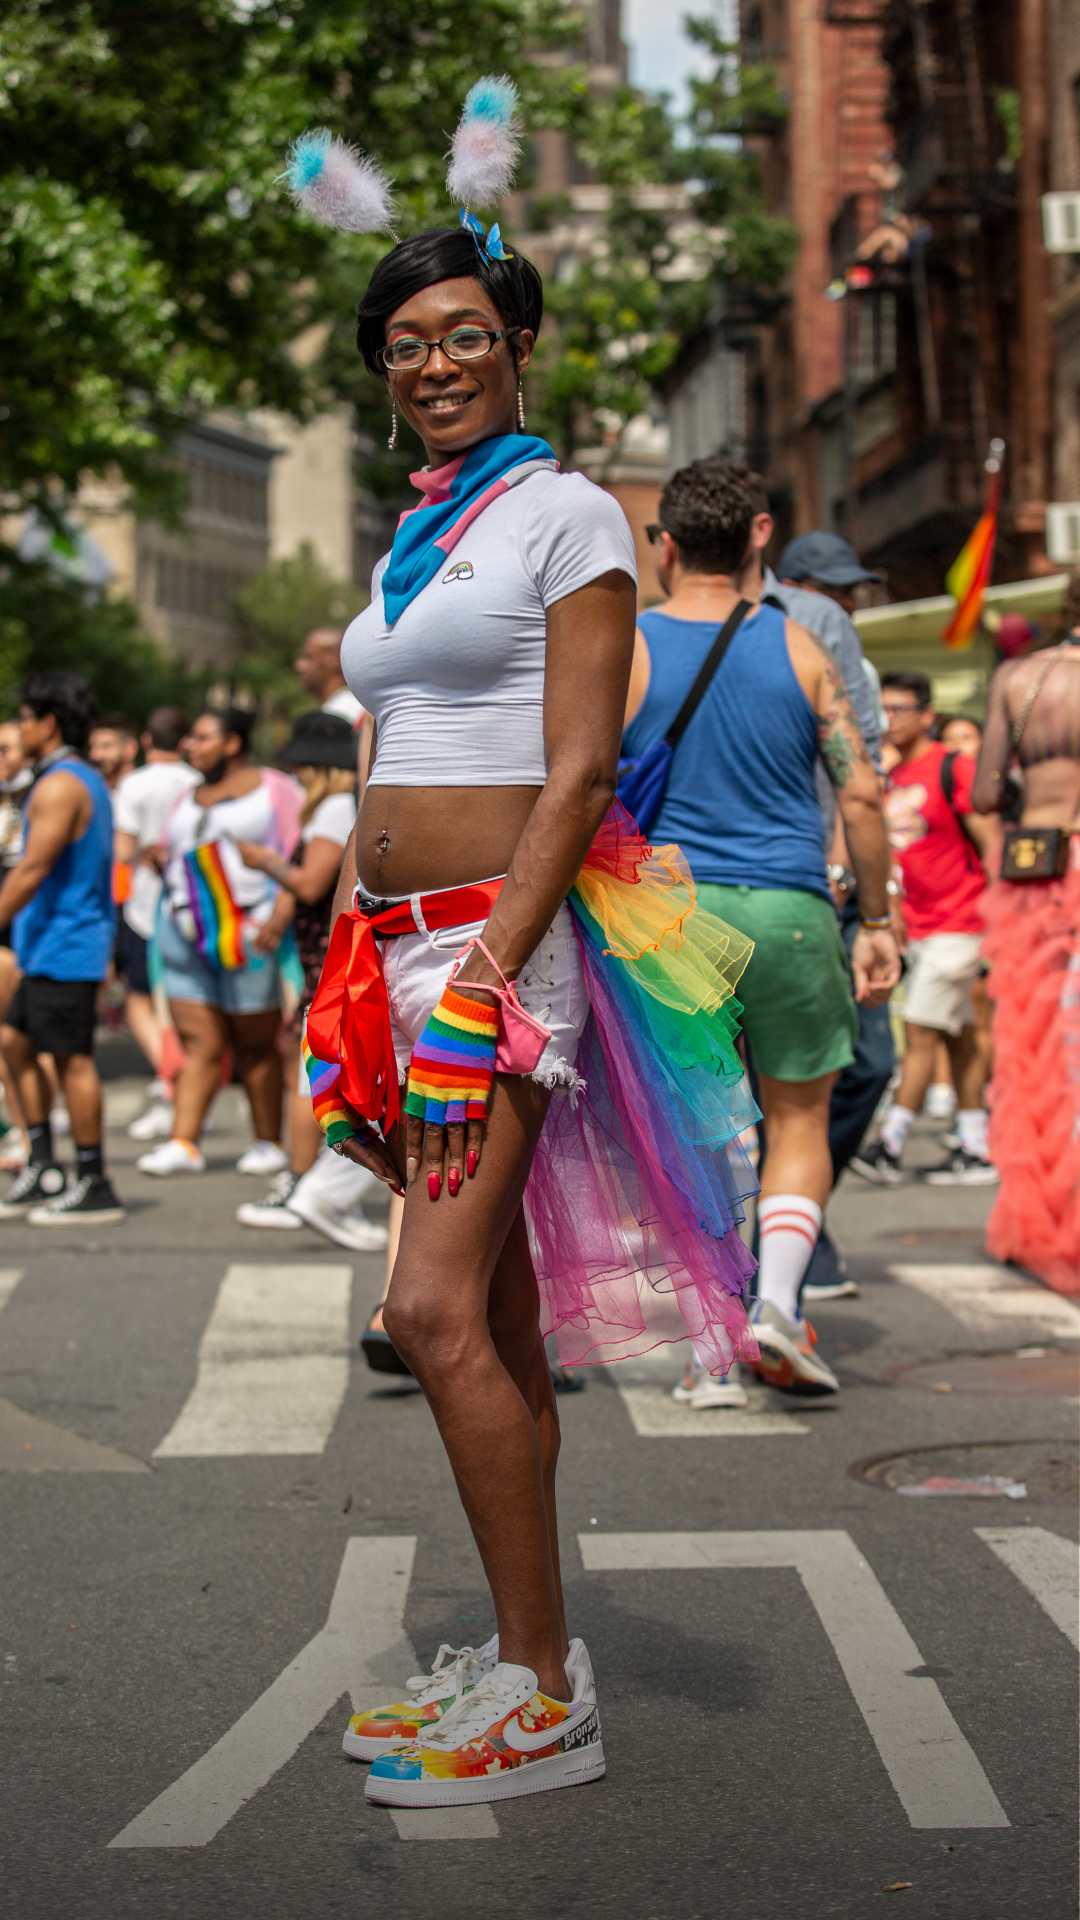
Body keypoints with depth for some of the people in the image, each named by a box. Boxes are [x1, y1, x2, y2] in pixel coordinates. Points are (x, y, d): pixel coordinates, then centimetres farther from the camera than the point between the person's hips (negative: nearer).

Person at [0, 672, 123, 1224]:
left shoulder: (58, 786, -15)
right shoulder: (88, 780, 16)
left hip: (62, 946, -10)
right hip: (54, 947, 10)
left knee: (72, 1059, -6)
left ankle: (94, 1188, -1)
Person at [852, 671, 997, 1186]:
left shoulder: (954, 768, -10)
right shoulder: (890, 780, 12)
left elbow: (990, 845, -11)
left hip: (954, 925, -7)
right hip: (915, 927, 7)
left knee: (920, 1034, -10)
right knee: (961, 1039, 10)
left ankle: (889, 1146, -10)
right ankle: (975, 1152, 14)